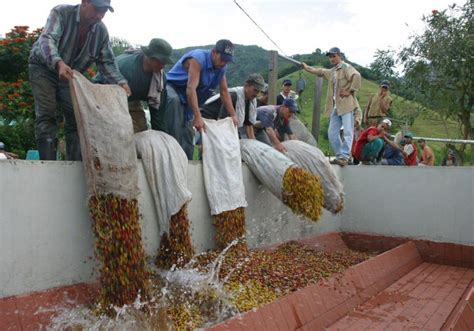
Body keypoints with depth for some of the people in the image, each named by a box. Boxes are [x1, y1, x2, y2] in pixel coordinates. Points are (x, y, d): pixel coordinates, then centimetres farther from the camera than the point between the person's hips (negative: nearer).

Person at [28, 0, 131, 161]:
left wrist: (121, 82, -23)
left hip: (71, 74, 4)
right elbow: (47, 39, -36)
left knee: (75, 116, -1)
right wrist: (58, 63, -56)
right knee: (46, 114, -15)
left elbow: (107, 61, -6)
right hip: (44, 68, -4)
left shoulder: (101, 31, -10)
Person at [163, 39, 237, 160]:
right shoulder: (198, 59, -26)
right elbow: (191, 89, -36)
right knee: (174, 100, -41)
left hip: (187, 100, 7)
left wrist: (233, 116, -5)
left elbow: (224, 92, 3)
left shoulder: (221, 67, -2)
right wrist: (198, 117, -43)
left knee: (188, 134, 4)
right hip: (172, 87, -7)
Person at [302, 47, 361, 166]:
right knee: (332, 133, 6)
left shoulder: (346, 67, -1)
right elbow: (320, 71, 40)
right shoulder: (331, 71, 22)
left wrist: (350, 91, -17)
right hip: (335, 106, 8)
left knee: (348, 132, -10)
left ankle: (345, 157, -12)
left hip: (346, 104, -8)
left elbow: (357, 76, -19)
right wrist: (307, 68, 47)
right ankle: (340, 155, 14)